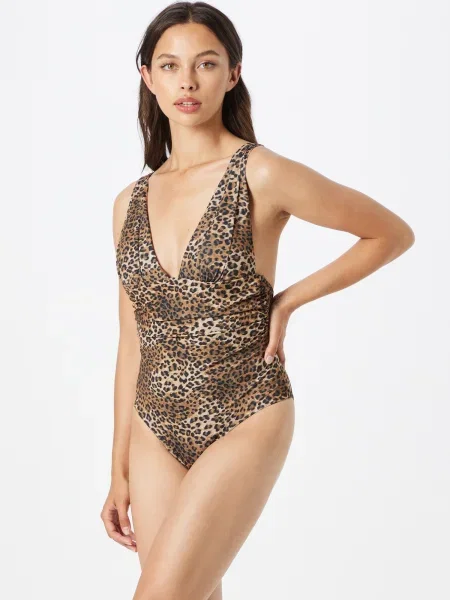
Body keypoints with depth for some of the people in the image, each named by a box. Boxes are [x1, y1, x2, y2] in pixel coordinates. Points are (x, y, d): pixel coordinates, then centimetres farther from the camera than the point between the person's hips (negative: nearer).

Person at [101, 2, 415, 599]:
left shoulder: (262, 176, -10)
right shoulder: (131, 203, 6)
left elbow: (394, 234, 0)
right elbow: (132, 342, 11)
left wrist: (287, 301, -6)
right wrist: (119, 470, 12)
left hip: (244, 421, -5)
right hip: (156, 429, 5)